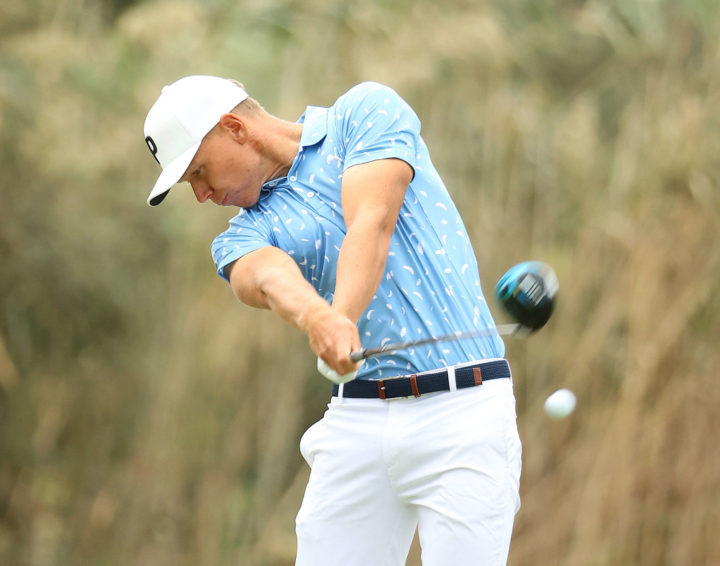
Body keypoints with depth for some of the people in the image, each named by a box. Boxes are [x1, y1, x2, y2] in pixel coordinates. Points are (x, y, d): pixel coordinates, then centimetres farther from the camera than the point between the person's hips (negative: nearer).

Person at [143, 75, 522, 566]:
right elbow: (267, 277, -13)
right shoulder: (243, 235, 12)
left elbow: (371, 226, -12)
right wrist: (315, 318, -37)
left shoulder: (365, 113, 5)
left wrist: (342, 318, -30)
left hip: (460, 410, -4)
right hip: (357, 416, 5)